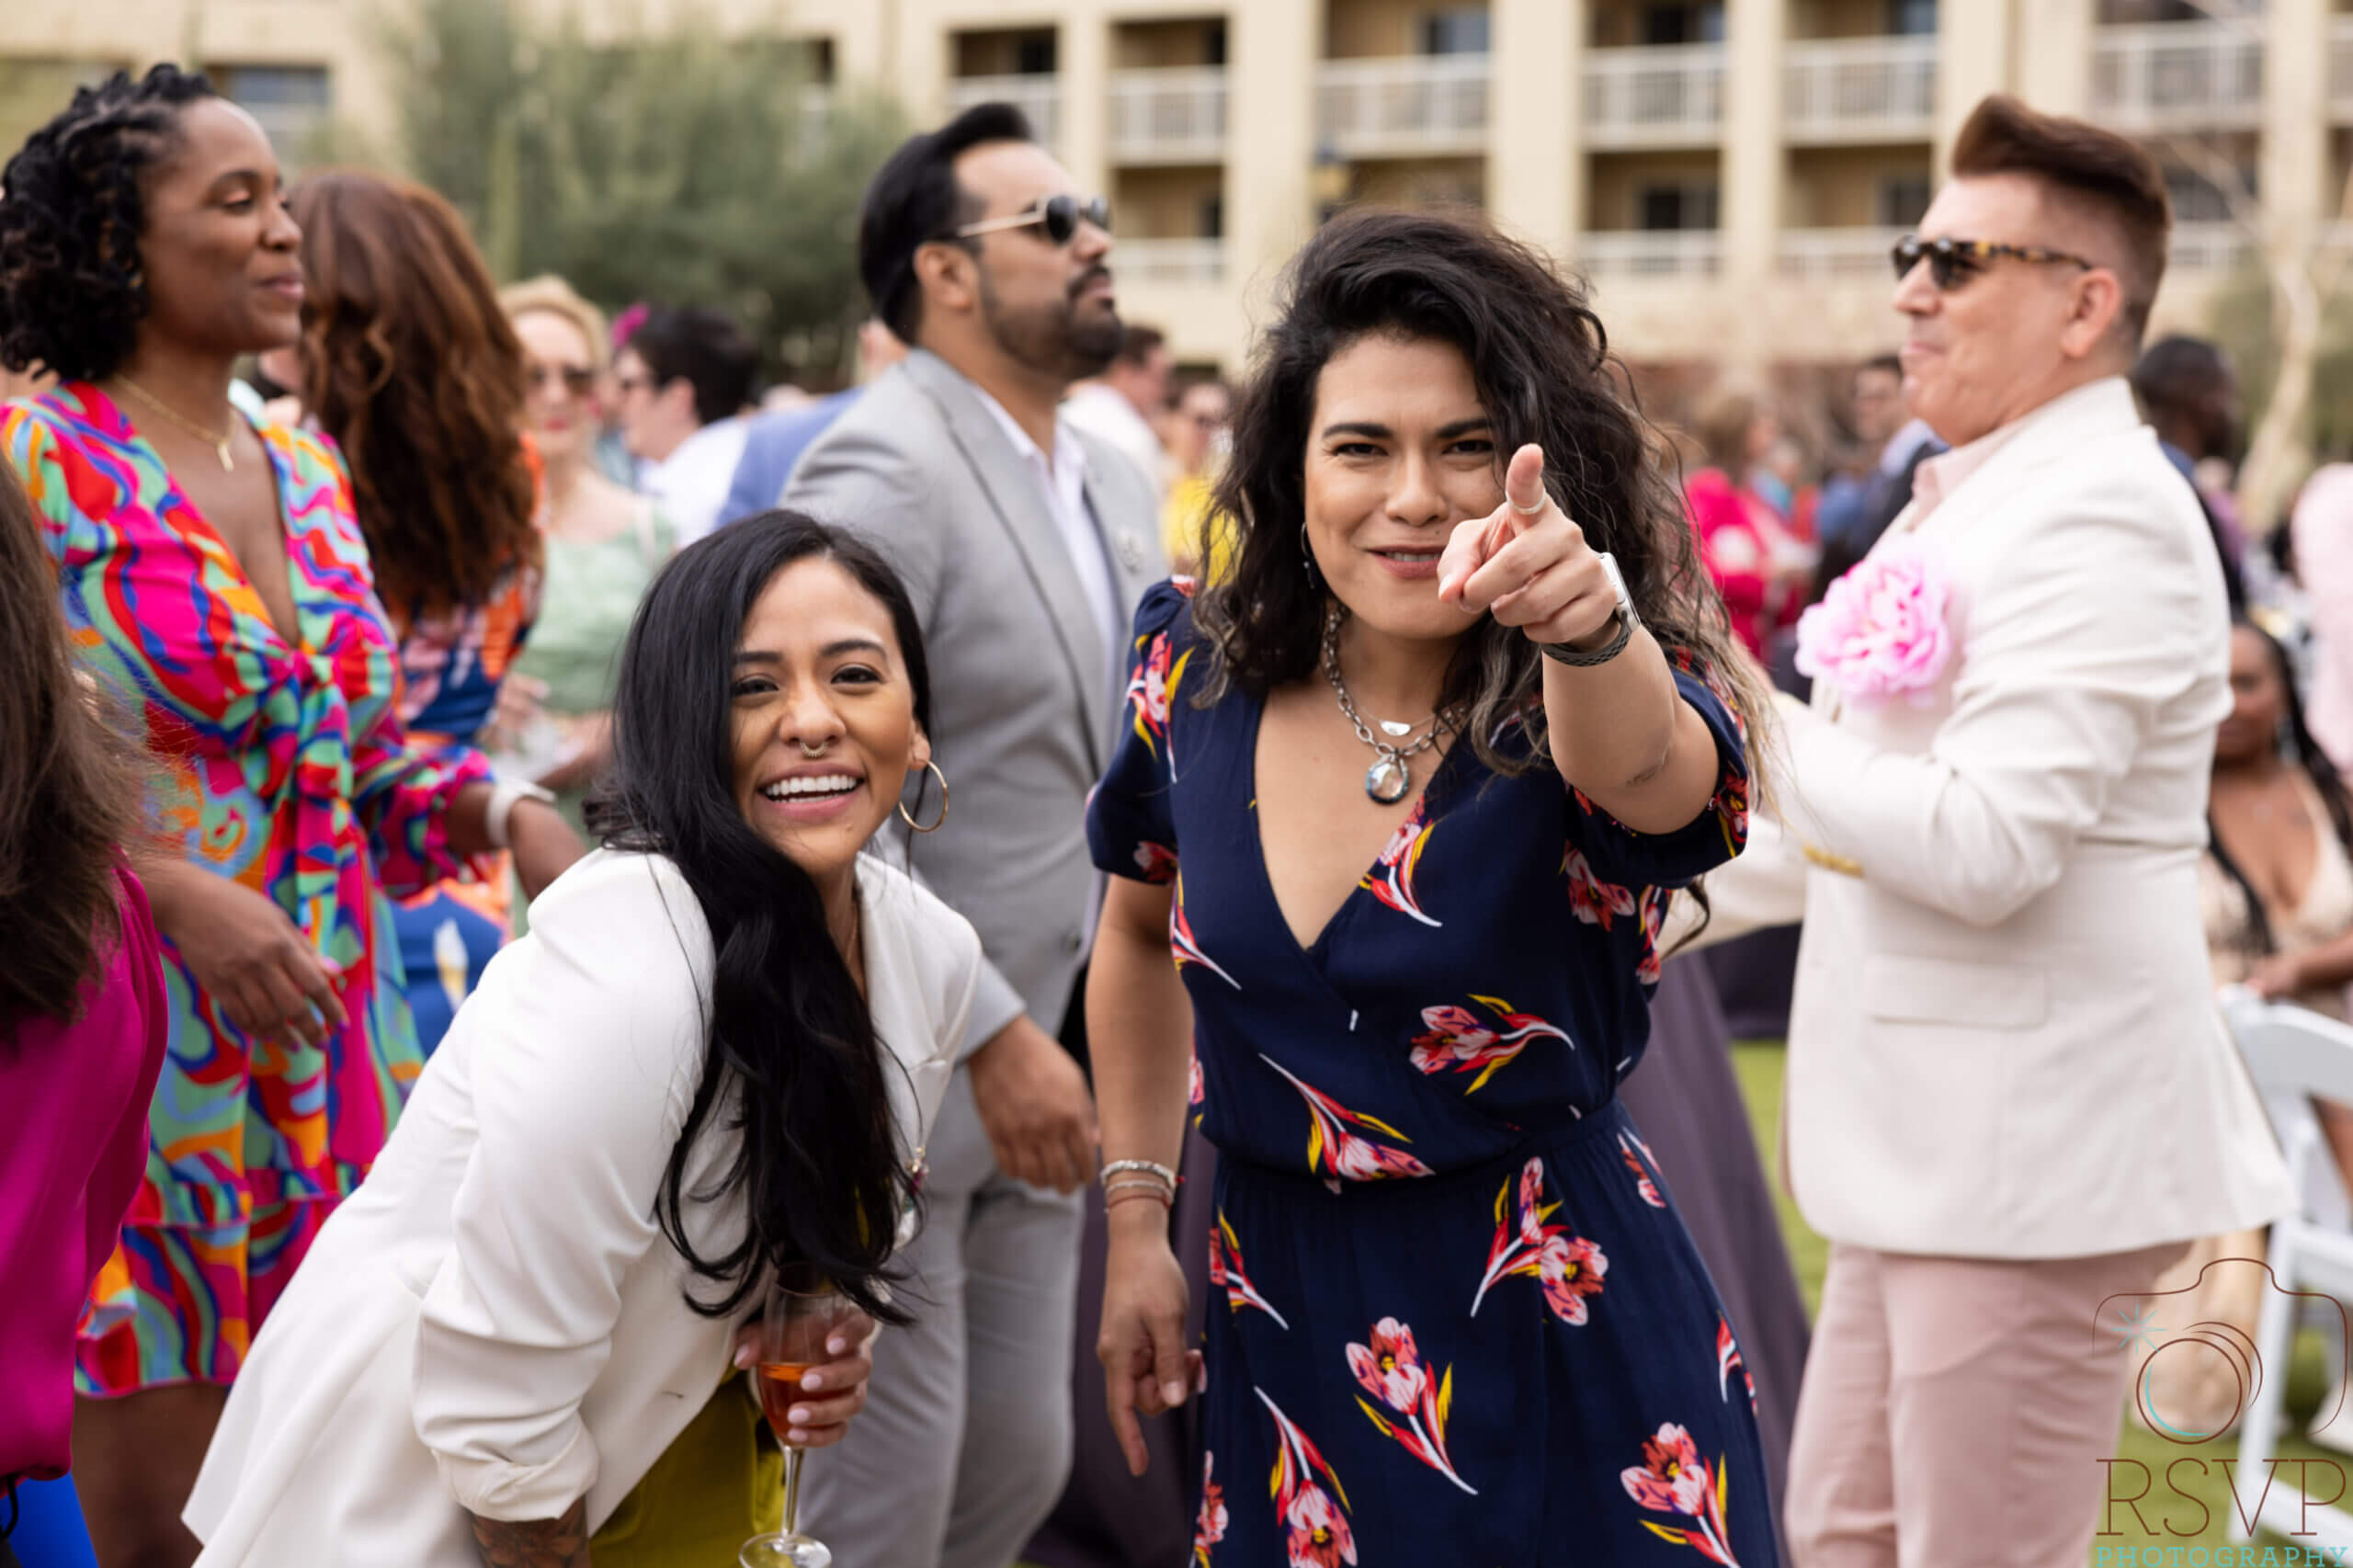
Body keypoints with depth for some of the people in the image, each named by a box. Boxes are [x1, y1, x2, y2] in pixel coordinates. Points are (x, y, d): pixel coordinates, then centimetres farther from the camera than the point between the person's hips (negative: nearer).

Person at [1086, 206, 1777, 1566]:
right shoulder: (1200, 675, -3)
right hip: (1287, 1339, 3)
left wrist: (1590, 627, -62)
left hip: (1566, 1357, -3)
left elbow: (1645, 771, -41)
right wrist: (1137, 1225, 10)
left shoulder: (1596, 714, -15)